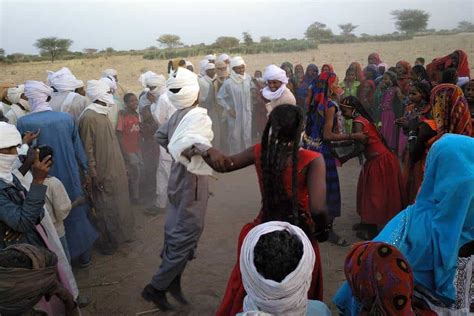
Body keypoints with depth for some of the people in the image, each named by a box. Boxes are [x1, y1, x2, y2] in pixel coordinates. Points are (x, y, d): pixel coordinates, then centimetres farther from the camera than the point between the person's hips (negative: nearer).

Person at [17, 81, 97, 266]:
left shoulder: (23, 123, -15)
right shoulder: (67, 118, -7)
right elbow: (78, 148, 1)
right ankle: (84, 256, 30)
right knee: (77, 215, 18)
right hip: (70, 176, 3)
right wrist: (85, 170, 11)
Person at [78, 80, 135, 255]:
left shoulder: (102, 114, 8)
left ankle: (120, 235, 34)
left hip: (114, 170, 8)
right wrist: (94, 175, -18)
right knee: (106, 209, 5)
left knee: (117, 205, 18)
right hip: (103, 173, -8)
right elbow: (87, 149, -19)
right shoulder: (89, 117, -18)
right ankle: (106, 242, 20)